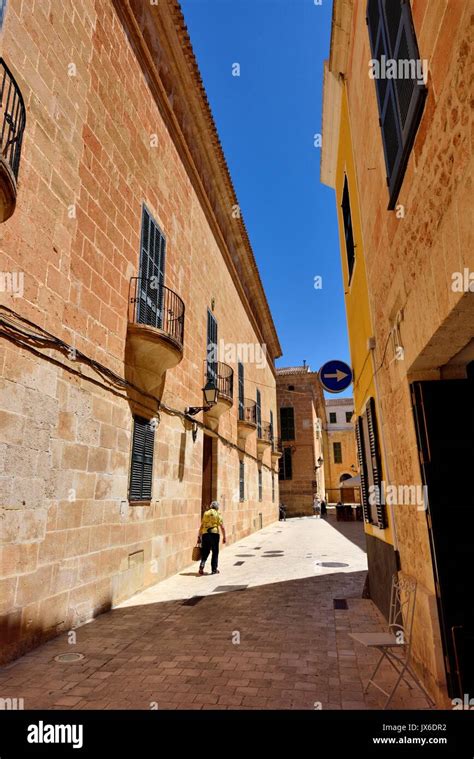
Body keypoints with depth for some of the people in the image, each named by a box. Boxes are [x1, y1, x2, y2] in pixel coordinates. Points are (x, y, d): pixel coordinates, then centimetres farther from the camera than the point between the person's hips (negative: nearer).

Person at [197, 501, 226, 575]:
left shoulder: (205, 513, 10)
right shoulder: (218, 514, 2)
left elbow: (201, 526, 10)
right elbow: (222, 527, -1)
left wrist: (199, 537, 14)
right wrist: (224, 537, 8)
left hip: (205, 534, 2)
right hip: (214, 534, -2)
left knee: (205, 552, 12)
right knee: (215, 552, 11)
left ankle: (202, 564, -10)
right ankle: (214, 569, 14)